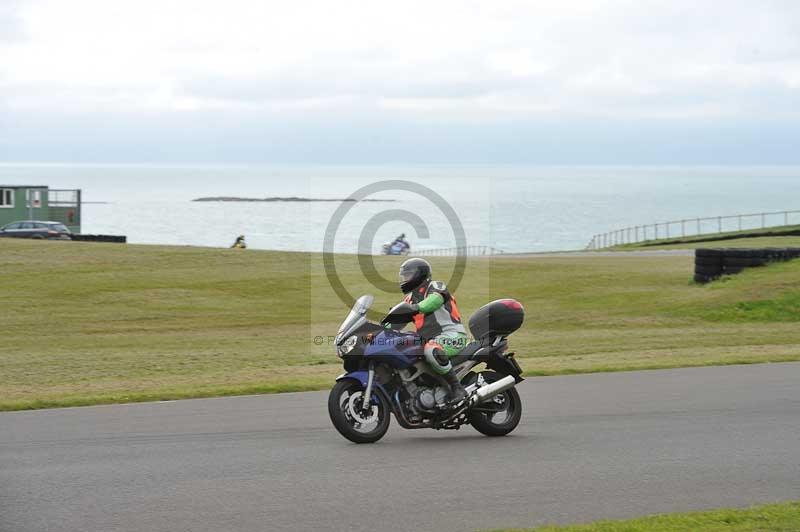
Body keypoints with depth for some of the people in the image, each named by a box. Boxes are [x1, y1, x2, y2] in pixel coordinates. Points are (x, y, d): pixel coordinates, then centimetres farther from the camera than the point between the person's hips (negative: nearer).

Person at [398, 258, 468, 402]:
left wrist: (417, 308, -42)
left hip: (452, 335, -9)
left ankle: (457, 388, -32)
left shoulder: (435, 286, -3)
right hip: (430, 339, 9)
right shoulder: (411, 298, 21)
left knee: (431, 352, -39)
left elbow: (436, 299, -26)